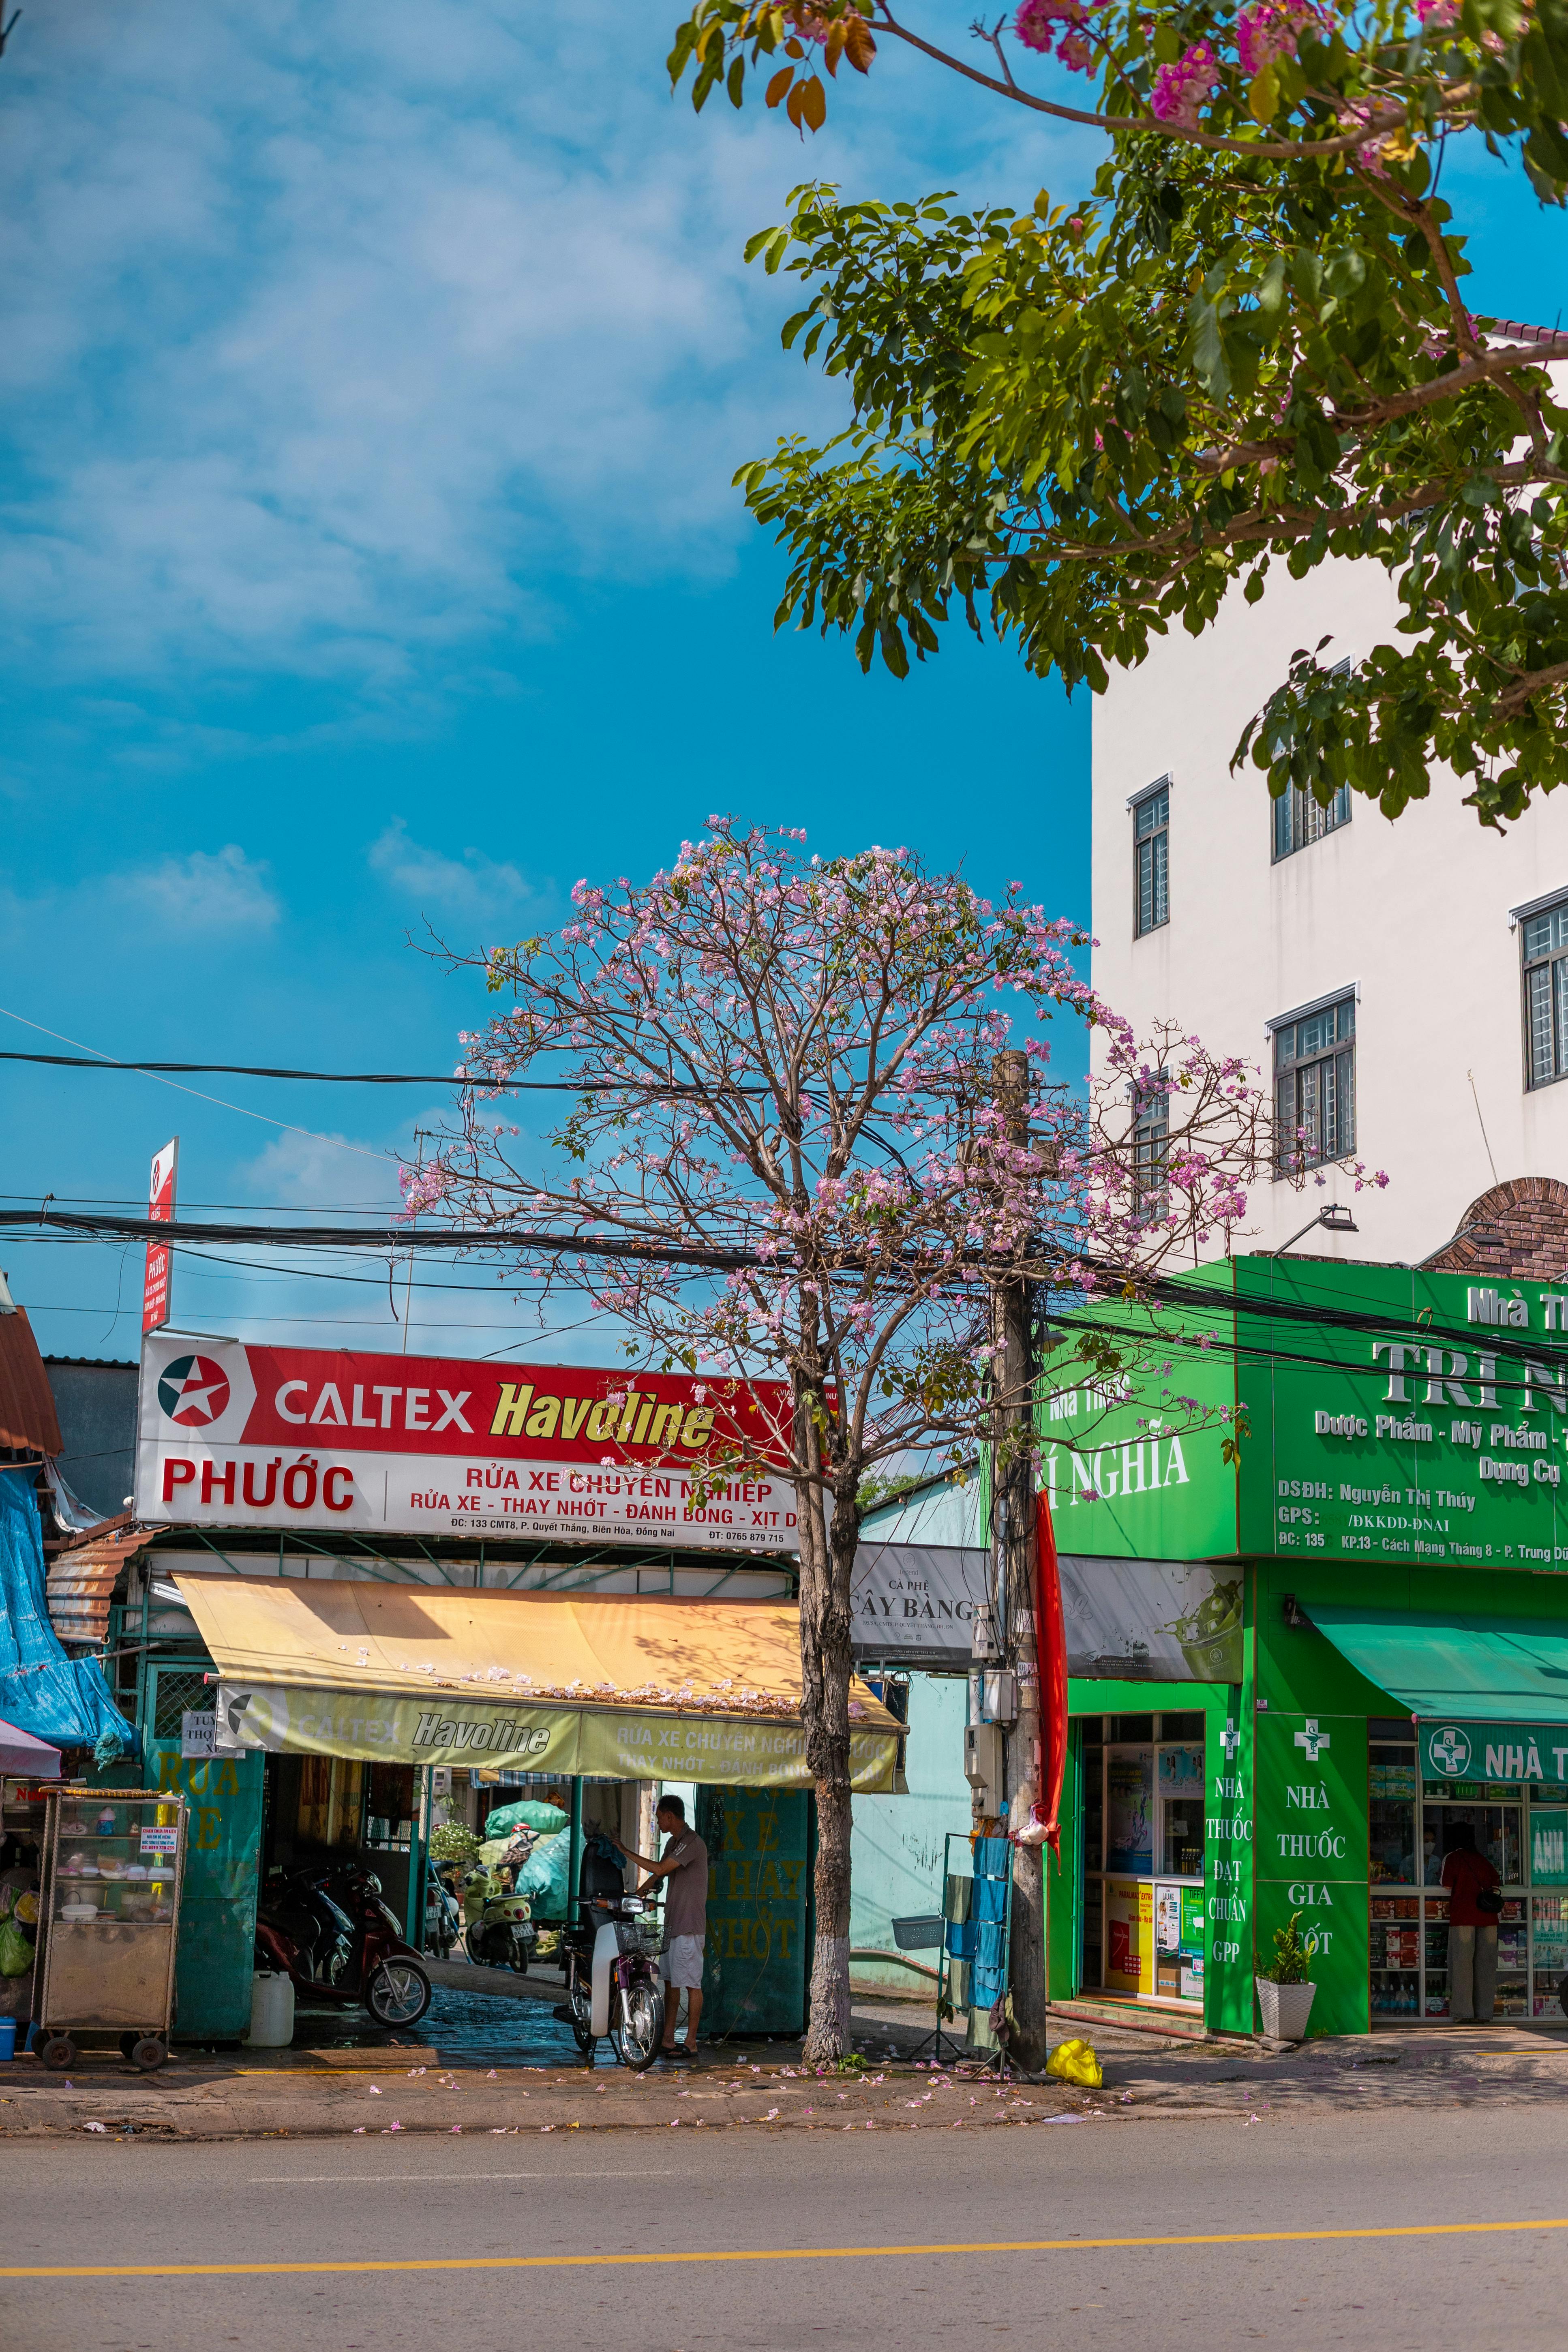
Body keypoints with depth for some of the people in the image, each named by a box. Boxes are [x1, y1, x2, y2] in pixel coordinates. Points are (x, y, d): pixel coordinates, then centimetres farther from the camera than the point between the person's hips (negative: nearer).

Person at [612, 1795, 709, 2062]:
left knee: (691, 1984, -5)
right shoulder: (673, 1842, 15)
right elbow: (659, 1875, 21)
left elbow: (660, 1869, -21)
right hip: (673, 1924, 10)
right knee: (670, 1982, 11)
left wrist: (625, 1851, -16)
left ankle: (691, 2044, -1)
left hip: (690, 1926, -10)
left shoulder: (691, 1843, -16)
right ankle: (668, 2040, 15)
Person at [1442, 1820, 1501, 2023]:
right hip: (1488, 1916, 4)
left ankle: (1461, 2012, -4)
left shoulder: (1452, 1858, 2)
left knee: (1461, 1962, -1)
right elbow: (1496, 1884, 11)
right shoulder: (1484, 1860, 16)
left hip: (1463, 1916, -4)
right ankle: (1484, 2013, 5)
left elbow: (1447, 1886, -2)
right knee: (1485, 1964, 5)